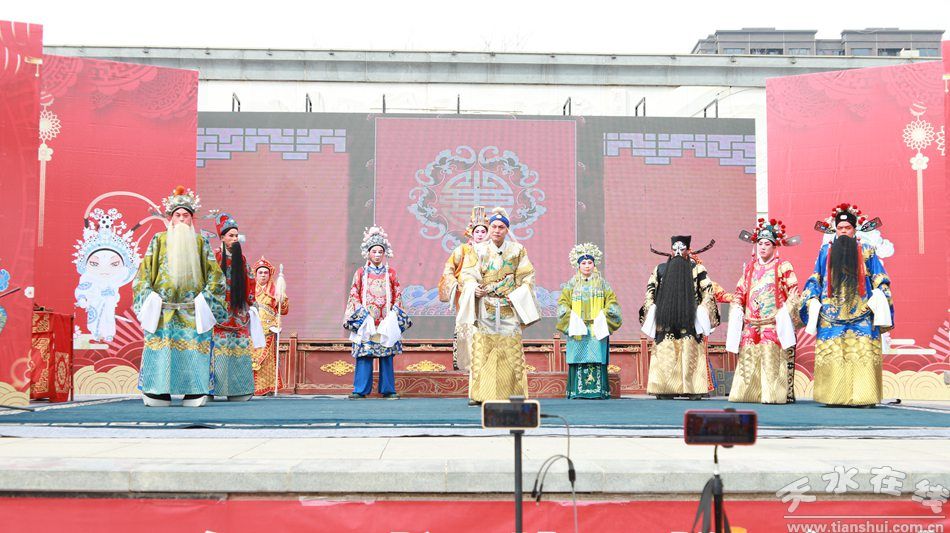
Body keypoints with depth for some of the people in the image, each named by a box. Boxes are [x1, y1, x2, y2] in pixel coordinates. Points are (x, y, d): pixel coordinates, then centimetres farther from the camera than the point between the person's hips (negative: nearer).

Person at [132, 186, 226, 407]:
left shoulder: (200, 242, 10)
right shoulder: (159, 240, 10)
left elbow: (214, 273, 7)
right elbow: (145, 271, 7)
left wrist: (204, 299, -4)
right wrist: (149, 299, -4)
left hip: (193, 310, 0)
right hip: (163, 308, 0)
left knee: (193, 351, -5)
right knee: (161, 350, -6)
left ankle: (194, 394, -2)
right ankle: (159, 395, -3)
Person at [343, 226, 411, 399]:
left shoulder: (390, 273, 9)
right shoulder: (361, 272, 7)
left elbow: (398, 294, 8)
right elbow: (354, 294, 4)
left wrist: (394, 312, -4)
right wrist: (361, 313, -7)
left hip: (386, 320, 1)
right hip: (366, 320, -1)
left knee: (387, 355, 1)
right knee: (363, 354, -5)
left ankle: (388, 390, 7)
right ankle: (360, 390, 0)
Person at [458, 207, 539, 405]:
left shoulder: (517, 250, 6)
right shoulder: (479, 250, 7)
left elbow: (527, 277, 5)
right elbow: (468, 274, 1)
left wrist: (516, 296, -8)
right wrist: (474, 289, -18)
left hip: (509, 308, 0)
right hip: (485, 308, 0)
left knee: (511, 351, -3)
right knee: (481, 350, -5)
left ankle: (514, 394, 4)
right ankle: (478, 394, -2)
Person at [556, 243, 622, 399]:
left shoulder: (602, 283, 12)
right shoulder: (572, 284, 12)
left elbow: (612, 302, 9)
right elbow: (563, 303, 8)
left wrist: (604, 316, -6)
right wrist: (571, 317, -7)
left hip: (597, 328, 0)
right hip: (577, 329, 0)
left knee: (597, 359, -6)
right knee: (578, 359, -5)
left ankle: (598, 391, -6)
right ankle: (578, 391, -5)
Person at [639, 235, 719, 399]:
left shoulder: (697, 269, 8)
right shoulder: (660, 269, 14)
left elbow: (708, 290, 6)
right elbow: (650, 290, 17)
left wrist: (702, 309, -4)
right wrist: (651, 309, 5)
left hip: (689, 320, -2)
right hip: (666, 322, 2)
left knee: (690, 355, -6)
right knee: (665, 355, -4)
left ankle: (693, 389, -4)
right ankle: (665, 389, -4)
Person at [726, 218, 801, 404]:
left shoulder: (783, 266, 4)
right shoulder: (750, 267, 18)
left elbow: (793, 291, -1)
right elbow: (739, 291, 20)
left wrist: (786, 313, -11)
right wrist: (737, 311, 7)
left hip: (774, 324, -4)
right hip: (751, 324, 5)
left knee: (772, 360, -11)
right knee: (748, 359, 1)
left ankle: (772, 394, -10)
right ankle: (747, 392, 5)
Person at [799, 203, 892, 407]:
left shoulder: (866, 251, 10)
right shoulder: (825, 251, 14)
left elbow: (880, 281, 10)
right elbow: (815, 281, 15)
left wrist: (878, 304, -1)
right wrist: (813, 304, 4)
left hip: (861, 314, -1)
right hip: (831, 314, 1)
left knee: (863, 355, -8)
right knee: (831, 355, -3)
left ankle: (863, 397, -6)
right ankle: (833, 397, 1)